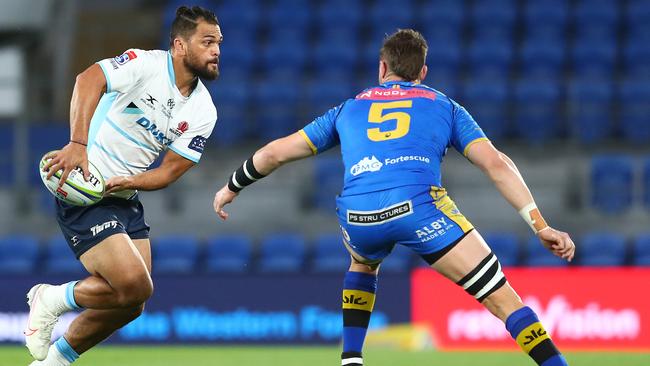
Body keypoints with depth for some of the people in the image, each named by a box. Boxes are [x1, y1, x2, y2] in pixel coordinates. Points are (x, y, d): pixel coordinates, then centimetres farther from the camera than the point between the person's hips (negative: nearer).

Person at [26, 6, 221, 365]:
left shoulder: (203, 112, 3)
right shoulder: (145, 64, -15)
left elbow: (170, 170, 0)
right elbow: (89, 80, -29)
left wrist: (124, 182, -19)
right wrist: (78, 144, -40)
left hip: (125, 200, 8)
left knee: (130, 305, 7)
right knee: (136, 285, -20)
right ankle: (50, 301, 4)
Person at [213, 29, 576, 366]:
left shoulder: (349, 108, 31)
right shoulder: (444, 106, 25)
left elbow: (275, 152, 34)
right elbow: (497, 164, 13)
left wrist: (232, 187, 51)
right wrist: (541, 227, 12)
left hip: (356, 217, 3)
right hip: (419, 206, -3)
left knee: (363, 263, 39)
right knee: (503, 298, 1)